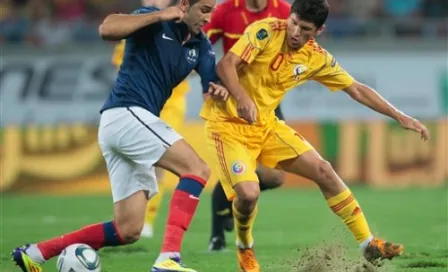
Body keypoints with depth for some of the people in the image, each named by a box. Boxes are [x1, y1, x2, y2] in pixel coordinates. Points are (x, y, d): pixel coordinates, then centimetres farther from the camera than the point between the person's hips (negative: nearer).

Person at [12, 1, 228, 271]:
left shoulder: (200, 45, 14)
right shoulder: (155, 22, -6)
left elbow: (213, 82, 7)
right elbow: (107, 29, -23)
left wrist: (219, 91, -16)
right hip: (126, 114, -8)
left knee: (128, 231, 5)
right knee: (197, 169, -20)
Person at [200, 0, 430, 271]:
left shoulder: (317, 58, 0)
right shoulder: (266, 31, -19)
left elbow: (357, 90, 9)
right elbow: (226, 64, -27)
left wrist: (400, 117, 5)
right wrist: (242, 98, -45)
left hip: (265, 123, 6)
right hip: (228, 122, -6)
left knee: (323, 170, 1)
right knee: (248, 193, -24)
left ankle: (368, 243, 13)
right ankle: (245, 250, 10)